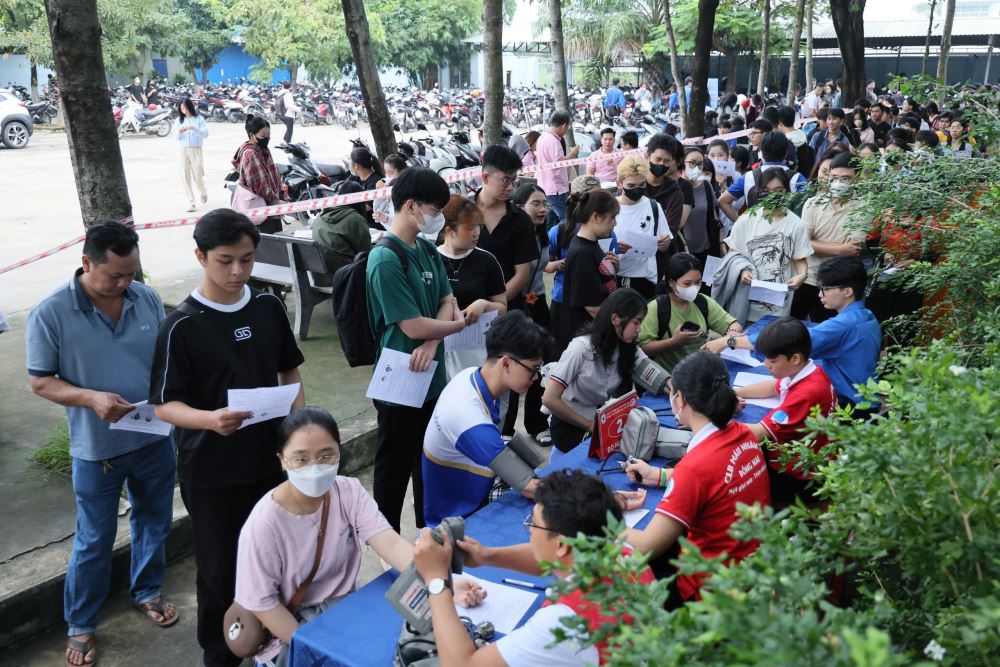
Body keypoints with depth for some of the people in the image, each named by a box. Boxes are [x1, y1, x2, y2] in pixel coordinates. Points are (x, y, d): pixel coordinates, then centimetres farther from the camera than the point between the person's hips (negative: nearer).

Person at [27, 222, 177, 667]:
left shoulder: (148, 300, -6)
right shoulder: (50, 313, -15)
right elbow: (40, 381, -9)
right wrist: (92, 398, -26)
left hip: (154, 439, 4)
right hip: (96, 448, -3)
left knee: (154, 522, 20)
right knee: (94, 540, 11)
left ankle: (146, 591, 45)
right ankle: (80, 624, 32)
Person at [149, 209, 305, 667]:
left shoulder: (268, 307, 0)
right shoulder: (182, 326, -14)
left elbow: (290, 371, 12)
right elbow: (165, 405, -13)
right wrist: (209, 419, -33)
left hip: (271, 457, 4)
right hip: (210, 471, -4)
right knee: (220, 568, 9)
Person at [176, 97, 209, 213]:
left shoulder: (199, 119, 1)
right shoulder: (179, 120, 9)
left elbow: (205, 133, -9)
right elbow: (176, 137, 7)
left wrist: (194, 128, -24)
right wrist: (179, 132, -15)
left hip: (196, 150, -3)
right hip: (183, 151, 3)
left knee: (197, 177, 0)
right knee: (186, 177, -3)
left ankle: (203, 192, 33)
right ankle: (191, 203, 0)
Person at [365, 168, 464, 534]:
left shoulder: (427, 250, 6)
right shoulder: (386, 261, -21)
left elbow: (448, 302, 5)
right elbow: (413, 326, -23)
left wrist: (432, 343, -15)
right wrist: (457, 325, -5)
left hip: (431, 378, 8)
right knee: (395, 469, 7)